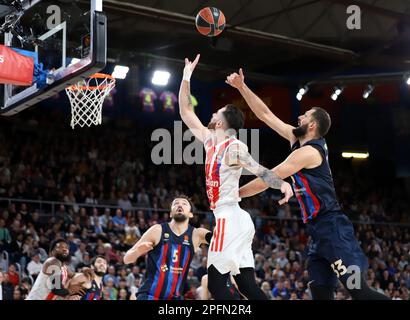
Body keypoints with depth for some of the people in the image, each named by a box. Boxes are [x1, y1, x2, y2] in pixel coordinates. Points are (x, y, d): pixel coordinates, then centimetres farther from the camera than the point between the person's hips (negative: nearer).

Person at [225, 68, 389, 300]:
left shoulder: (308, 151, -12)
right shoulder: (298, 140, 14)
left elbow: (267, 181, -10)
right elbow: (265, 115, 18)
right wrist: (242, 87, 15)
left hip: (332, 228, -9)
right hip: (320, 230, 9)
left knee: (359, 291, -14)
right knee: (320, 292, 5)